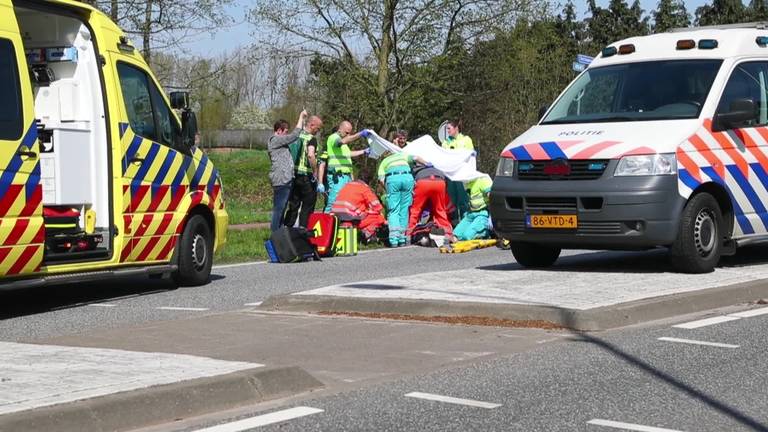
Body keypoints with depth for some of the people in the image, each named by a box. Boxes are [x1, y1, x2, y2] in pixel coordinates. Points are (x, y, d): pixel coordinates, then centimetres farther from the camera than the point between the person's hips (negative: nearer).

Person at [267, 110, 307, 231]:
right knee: (279, 208, -9)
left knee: (281, 208, 14)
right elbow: (294, 135, -14)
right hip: (281, 180, -11)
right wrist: (301, 117, -9)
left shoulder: (279, 141, 22)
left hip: (285, 179, 11)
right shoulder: (275, 140, -10)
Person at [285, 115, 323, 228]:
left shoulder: (296, 136, 10)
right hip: (306, 176, -7)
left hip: (294, 175, 7)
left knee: (293, 206, 14)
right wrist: (315, 172, -22)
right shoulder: (311, 139, -13)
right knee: (307, 207, 3)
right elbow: (310, 155, -30)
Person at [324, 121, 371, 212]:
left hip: (346, 176, 10)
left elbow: (348, 153, 41)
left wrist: (364, 151, 38)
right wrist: (360, 134, -34)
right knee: (333, 203, -14)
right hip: (337, 177, -10)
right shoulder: (333, 138, -5)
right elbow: (343, 141, -26)